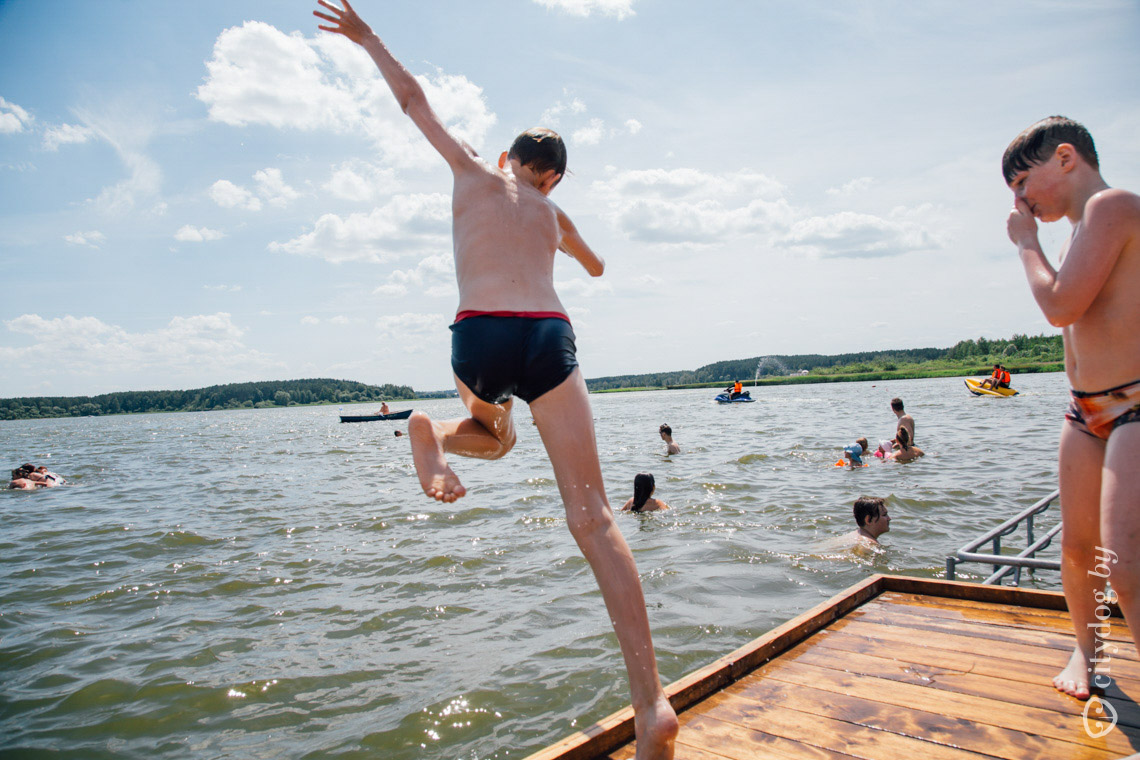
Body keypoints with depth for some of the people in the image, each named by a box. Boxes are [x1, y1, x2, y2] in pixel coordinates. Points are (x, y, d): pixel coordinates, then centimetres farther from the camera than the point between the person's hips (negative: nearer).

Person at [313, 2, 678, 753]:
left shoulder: (474, 169, 22)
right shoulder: (553, 213, 28)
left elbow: (412, 96, 31)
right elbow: (594, 262, 49)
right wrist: (591, 260, 73)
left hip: (480, 338, 0)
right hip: (549, 338, 0)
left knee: (496, 434, 36)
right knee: (593, 519, -3)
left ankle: (433, 432, 1)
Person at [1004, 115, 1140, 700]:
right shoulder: (1083, 230, 18)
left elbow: (1061, 307, -20)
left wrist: (1026, 242, -6)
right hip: (1087, 411, 9)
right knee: (1076, 548, 15)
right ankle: (1085, 649, 36)